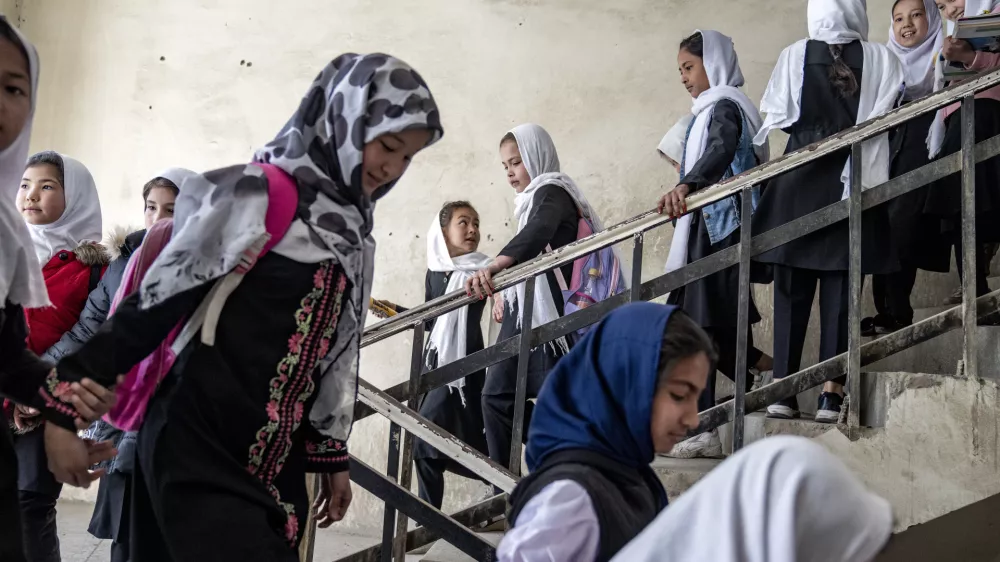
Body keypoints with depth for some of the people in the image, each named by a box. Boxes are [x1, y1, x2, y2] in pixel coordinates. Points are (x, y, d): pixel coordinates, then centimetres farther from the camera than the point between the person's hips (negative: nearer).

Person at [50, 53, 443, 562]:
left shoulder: (353, 238, 13)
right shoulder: (257, 194, -9)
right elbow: (156, 299, -10)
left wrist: (332, 455, 19)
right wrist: (74, 379, -11)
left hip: (278, 463, 7)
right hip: (201, 446, -7)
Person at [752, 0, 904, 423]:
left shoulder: (794, 56, -2)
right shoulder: (881, 59, -2)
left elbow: (779, 117, -2)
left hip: (799, 184, 0)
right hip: (853, 184, 0)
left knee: (791, 289, 7)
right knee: (840, 290, 4)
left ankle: (783, 388, 6)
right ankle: (832, 392, 1)